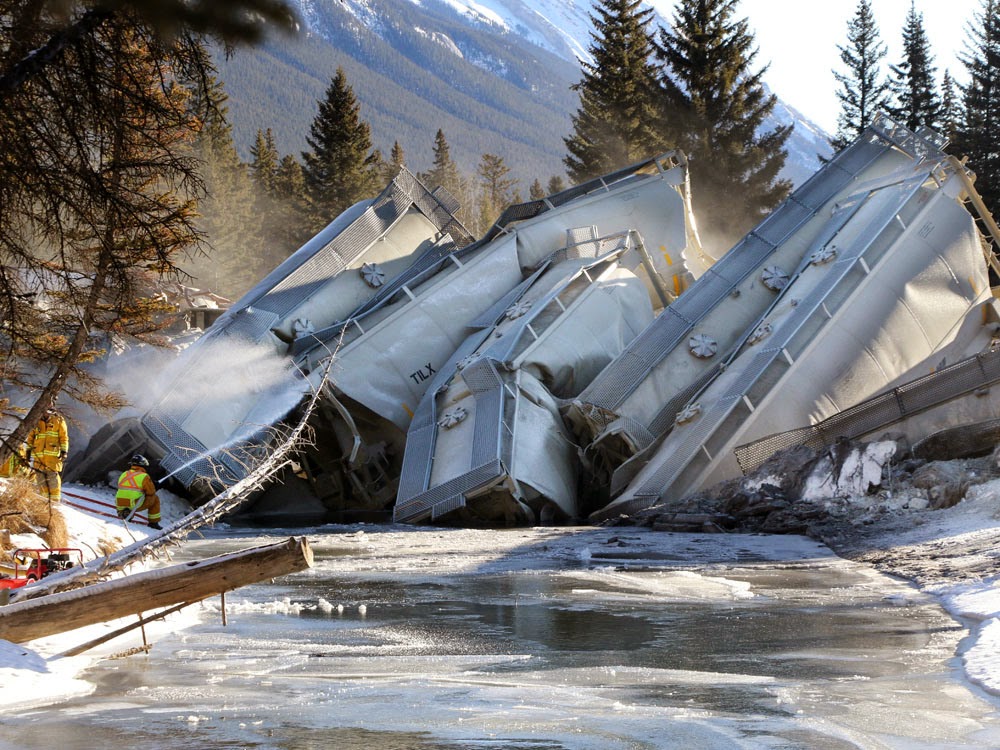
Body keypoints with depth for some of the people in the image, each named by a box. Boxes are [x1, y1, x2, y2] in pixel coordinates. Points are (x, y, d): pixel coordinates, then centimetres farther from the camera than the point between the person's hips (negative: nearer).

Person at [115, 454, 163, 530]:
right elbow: (151, 492, 0)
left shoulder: (123, 474, 12)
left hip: (120, 505, 5)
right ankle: (153, 522, 17)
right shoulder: (144, 476, -6)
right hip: (136, 506, -5)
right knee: (155, 498, 17)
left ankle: (122, 513, 13)